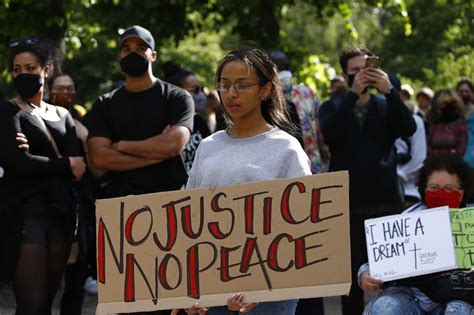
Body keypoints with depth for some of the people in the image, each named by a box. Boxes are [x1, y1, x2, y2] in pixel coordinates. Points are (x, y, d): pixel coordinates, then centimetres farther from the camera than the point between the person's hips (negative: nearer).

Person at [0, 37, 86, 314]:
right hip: (26, 212, -5)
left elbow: (78, 165, 2)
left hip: (61, 211, 5)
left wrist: (36, 157, -13)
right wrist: (64, 164, -4)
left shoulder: (62, 115, 18)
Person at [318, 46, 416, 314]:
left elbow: (409, 129, -8)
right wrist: (353, 93, -21)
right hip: (348, 204, 0)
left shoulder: (386, 106, 12)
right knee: (352, 275, 0)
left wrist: (390, 91, -20)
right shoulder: (333, 108, 9)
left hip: (387, 202, 1)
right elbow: (329, 133, -13)